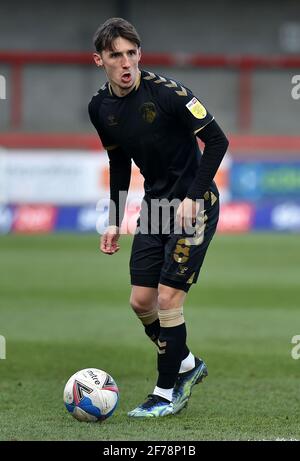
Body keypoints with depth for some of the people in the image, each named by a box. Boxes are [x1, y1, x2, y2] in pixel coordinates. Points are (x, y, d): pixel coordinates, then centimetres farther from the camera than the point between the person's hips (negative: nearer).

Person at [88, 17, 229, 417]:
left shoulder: (167, 91, -20)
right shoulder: (101, 107, 0)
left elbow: (217, 141, -17)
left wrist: (192, 198, -22)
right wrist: (114, 222, 13)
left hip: (194, 204, -7)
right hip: (155, 202, 7)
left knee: (168, 298, -10)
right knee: (141, 302, 5)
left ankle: (169, 393, 4)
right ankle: (187, 364, 29)